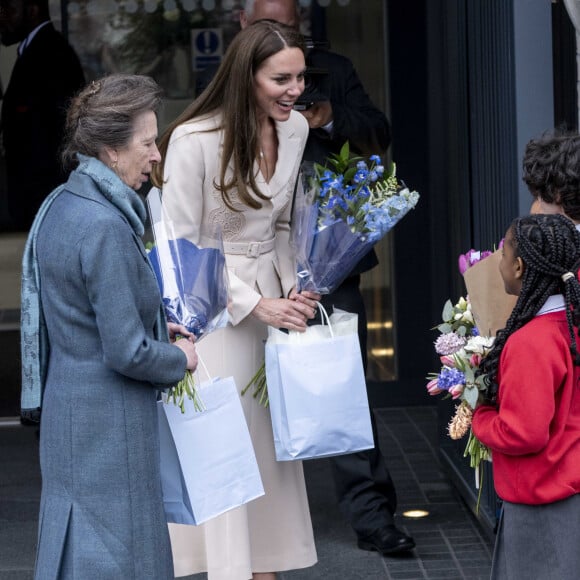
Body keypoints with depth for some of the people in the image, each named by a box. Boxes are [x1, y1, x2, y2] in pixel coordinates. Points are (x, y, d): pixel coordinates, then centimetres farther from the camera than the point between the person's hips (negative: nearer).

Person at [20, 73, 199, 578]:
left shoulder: (61, 205, 6)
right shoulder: (105, 228, -22)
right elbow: (127, 352, -22)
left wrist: (155, 327, 13)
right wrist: (180, 360, -4)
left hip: (68, 413, 9)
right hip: (110, 423, -9)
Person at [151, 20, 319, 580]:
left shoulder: (294, 128, 1)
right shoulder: (194, 141, -20)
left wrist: (292, 292, -1)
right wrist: (258, 306, -17)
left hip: (270, 300, 7)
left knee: (273, 443, 11)